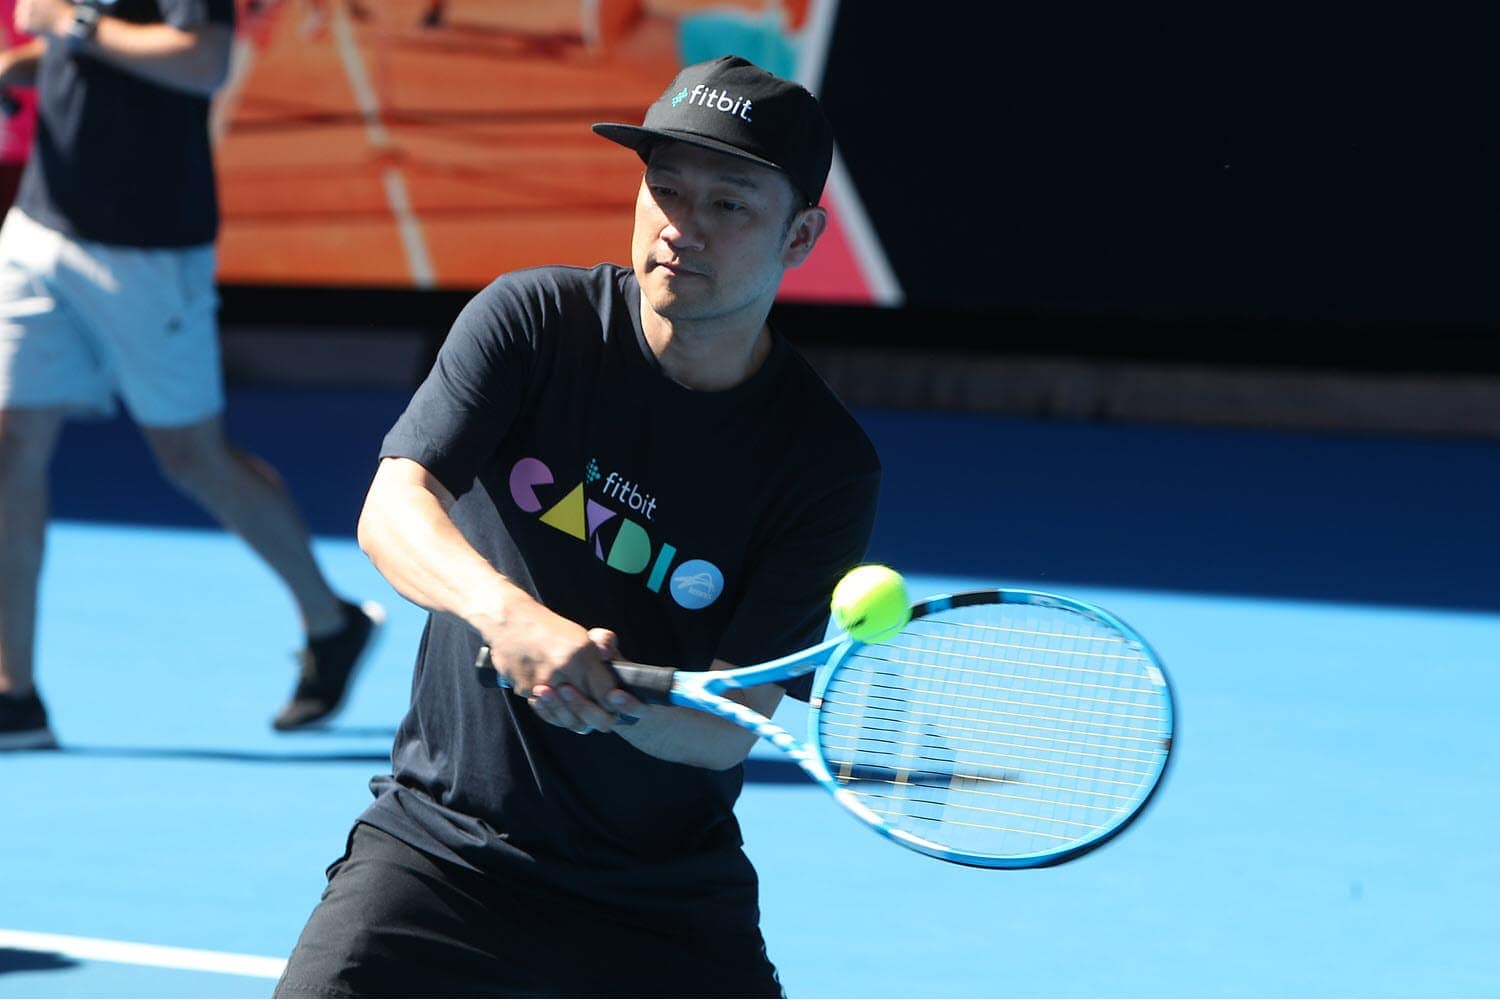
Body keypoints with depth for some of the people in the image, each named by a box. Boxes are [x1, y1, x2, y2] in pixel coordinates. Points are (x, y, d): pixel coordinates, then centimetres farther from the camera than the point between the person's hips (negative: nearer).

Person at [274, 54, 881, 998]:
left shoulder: (828, 468, -9)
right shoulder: (532, 320, -6)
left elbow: (729, 729, -13)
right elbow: (391, 508, -17)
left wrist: (616, 702, -35)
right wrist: (507, 612, -37)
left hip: (665, 890, 1)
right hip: (443, 841, -1)